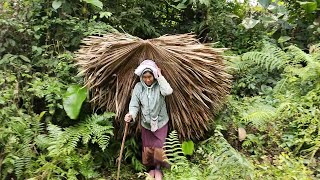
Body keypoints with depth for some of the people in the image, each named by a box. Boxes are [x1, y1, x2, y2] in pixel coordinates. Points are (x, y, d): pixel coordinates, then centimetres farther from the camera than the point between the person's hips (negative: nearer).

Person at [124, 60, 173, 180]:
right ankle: (151, 168, 40)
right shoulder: (138, 87, -10)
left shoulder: (159, 85, -15)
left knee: (158, 148, 4)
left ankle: (158, 168, 32)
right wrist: (131, 115, -32)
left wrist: (160, 76, -30)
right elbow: (134, 105, -11)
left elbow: (168, 91, -36)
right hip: (146, 124, 2)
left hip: (160, 122, -2)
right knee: (147, 149, 15)